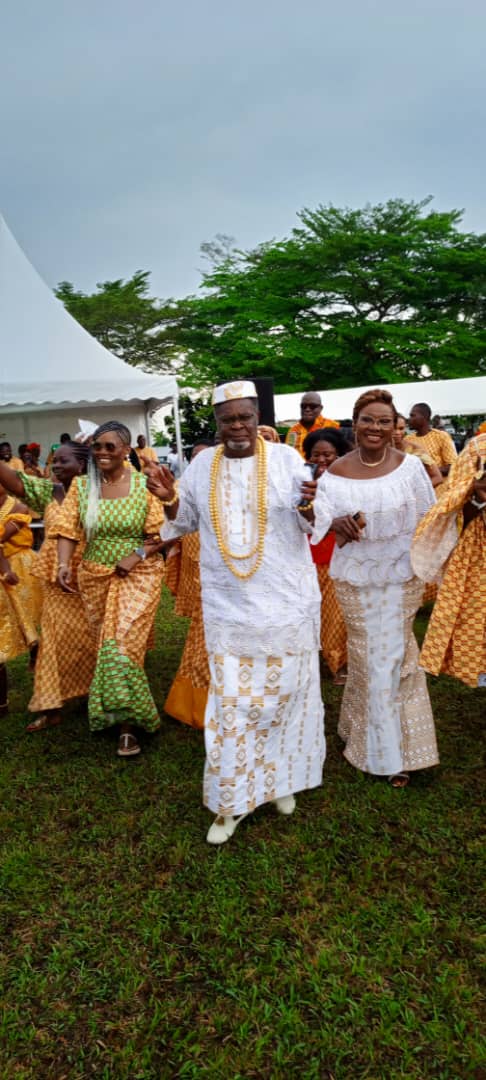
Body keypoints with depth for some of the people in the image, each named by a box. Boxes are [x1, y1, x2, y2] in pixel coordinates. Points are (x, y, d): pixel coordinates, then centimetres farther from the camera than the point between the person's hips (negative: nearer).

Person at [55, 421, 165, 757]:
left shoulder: (145, 485, -7)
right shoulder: (81, 486, 0)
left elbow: (163, 533, -7)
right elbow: (68, 530, -5)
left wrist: (138, 554, -19)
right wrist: (64, 564, -20)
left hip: (138, 575, -3)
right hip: (96, 577, 3)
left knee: (123, 643, -10)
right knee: (105, 643, 13)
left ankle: (128, 725, 1)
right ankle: (110, 711, 35)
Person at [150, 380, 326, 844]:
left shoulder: (285, 459, -3)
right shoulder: (202, 465, 3)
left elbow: (309, 526, -3)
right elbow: (186, 523, 12)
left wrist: (310, 506, -24)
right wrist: (170, 500, -8)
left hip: (286, 599, -1)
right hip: (228, 603, 1)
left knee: (284, 687, 10)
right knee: (231, 696, 4)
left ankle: (281, 776, 34)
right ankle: (230, 801, 18)